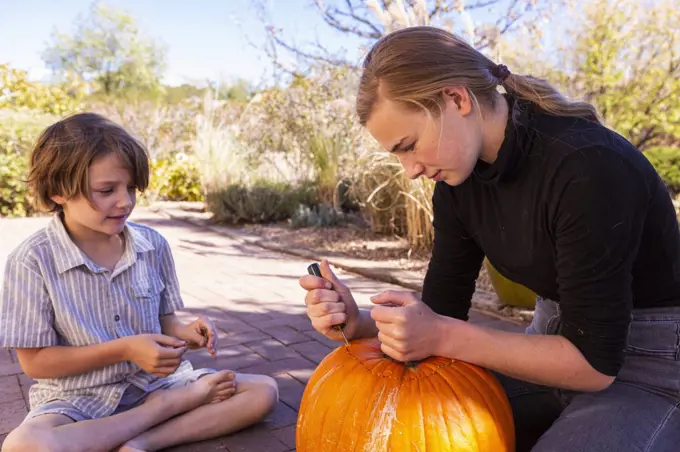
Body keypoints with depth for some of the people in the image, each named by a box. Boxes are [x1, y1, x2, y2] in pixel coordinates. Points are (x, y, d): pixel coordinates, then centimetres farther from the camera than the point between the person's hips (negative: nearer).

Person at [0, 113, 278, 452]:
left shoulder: (154, 245, -3)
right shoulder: (33, 260, -13)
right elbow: (35, 362, -10)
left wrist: (186, 334, -16)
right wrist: (124, 350, -21)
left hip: (152, 382, 4)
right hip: (77, 398, -3)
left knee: (263, 392, -8)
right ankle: (171, 405, -17)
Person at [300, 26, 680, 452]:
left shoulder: (587, 168, -29)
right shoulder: (459, 180, -7)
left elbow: (594, 361, -25)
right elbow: (442, 313, -2)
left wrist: (442, 337, -30)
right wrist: (360, 321, -20)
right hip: (560, 339, 6)